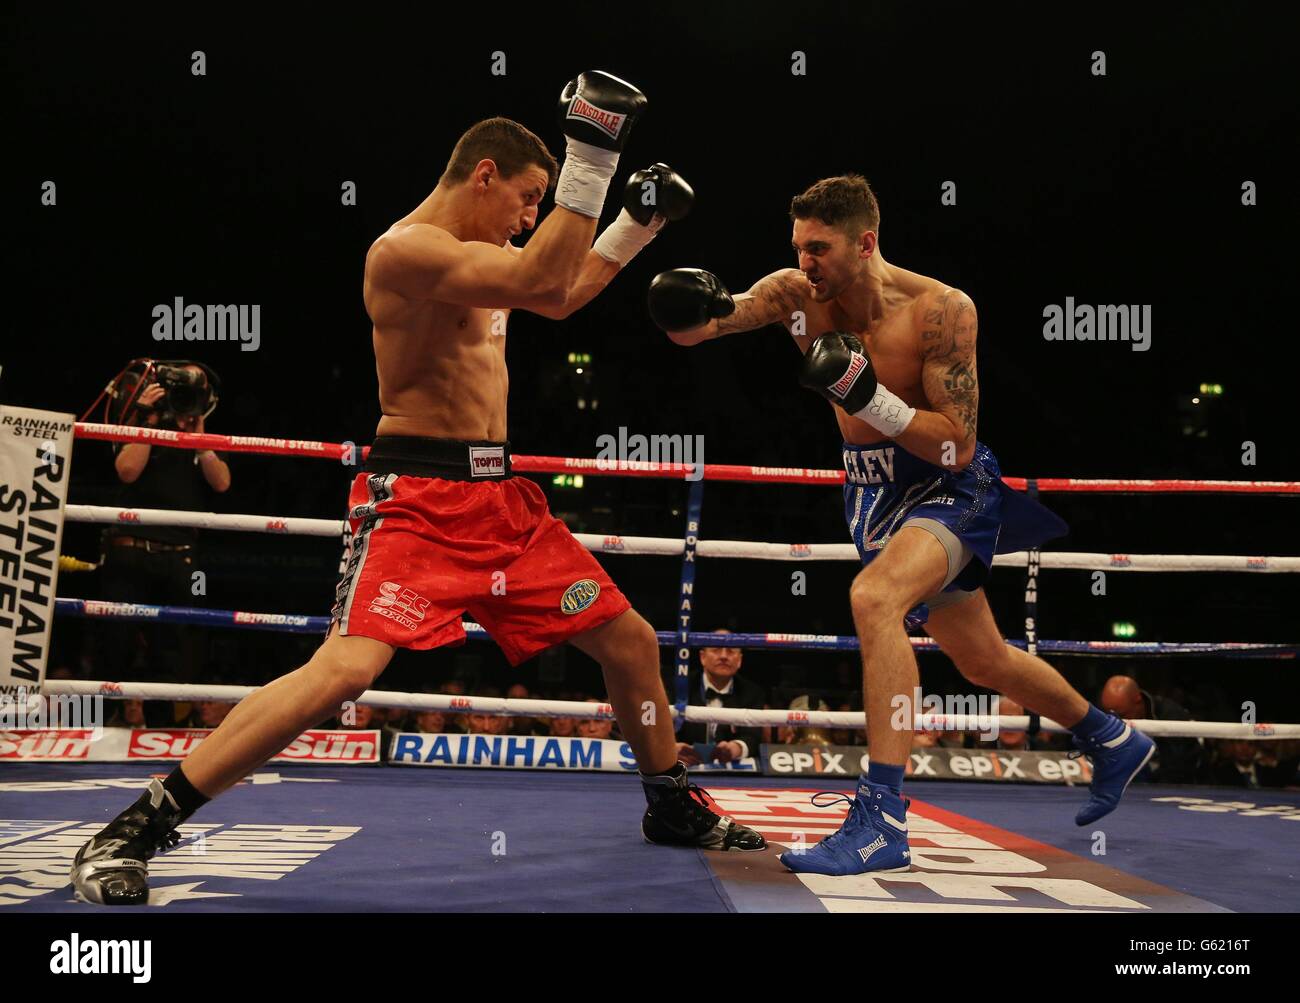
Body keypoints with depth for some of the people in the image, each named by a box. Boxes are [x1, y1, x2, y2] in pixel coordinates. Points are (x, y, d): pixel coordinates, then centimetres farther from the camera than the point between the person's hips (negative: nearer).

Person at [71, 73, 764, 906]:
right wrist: (591, 159, -24)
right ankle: (133, 831, -18)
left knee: (631, 640, 12)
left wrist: (637, 224, 26)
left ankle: (674, 807, 33)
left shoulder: (474, 251, 15)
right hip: (418, 495, -10)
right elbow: (541, 282, -26)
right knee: (345, 668, -26)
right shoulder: (407, 249, -15)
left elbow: (559, 297, 34)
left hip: (501, 495, 10)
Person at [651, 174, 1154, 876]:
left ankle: (881, 818, -35)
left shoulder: (941, 310, -22)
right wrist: (694, 308, -44)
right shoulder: (795, 294, -9)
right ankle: (1112, 741, 48)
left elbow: (957, 446, -23)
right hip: (873, 489, 7)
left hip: (948, 486, -7)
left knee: (874, 597, -36)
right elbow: (694, 329, -21)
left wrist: (864, 394, -32)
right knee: (982, 660, 21)